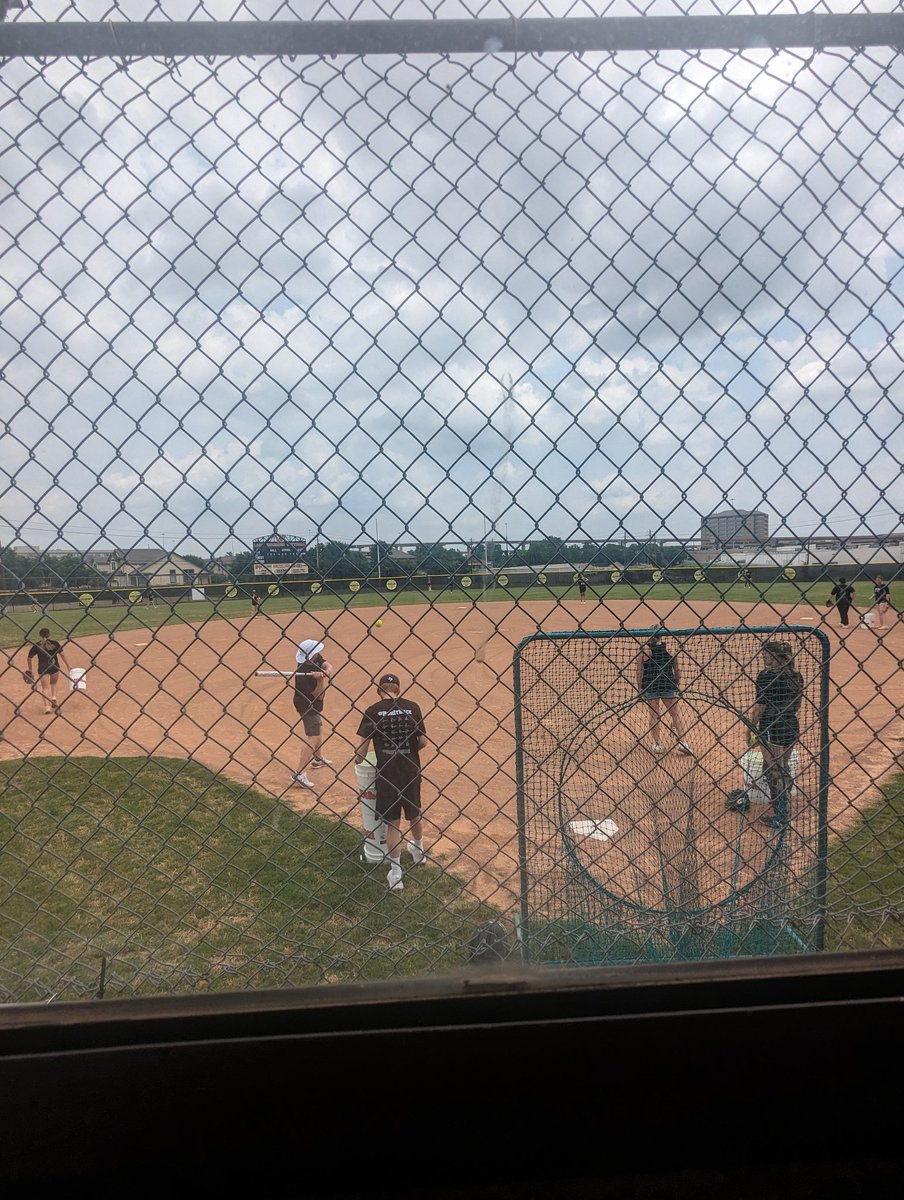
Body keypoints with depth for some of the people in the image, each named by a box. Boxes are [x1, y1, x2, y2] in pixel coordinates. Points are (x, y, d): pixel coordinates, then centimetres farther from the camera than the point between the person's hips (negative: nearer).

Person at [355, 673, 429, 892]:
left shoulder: (373, 711, -7)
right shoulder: (412, 707, -2)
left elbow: (363, 745, -10)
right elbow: (423, 741, -2)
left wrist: (359, 759, 11)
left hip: (387, 772, -2)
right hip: (411, 770, 2)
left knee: (392, 821, 8)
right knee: (414, 813, 23)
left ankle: (395, 871, 9)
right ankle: (418, 850, 47)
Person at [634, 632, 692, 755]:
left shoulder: (644, 650, -6)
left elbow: (639, 672, -5)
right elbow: (677, 670, 5)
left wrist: (640, 689, 5)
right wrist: (677, 685, 18)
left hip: (650, 687, -1)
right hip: (669, 686, 1)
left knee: (653, 715, 9)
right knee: (675, 713, 12)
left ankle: (657, 744, 14)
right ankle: (682, 742, 6)